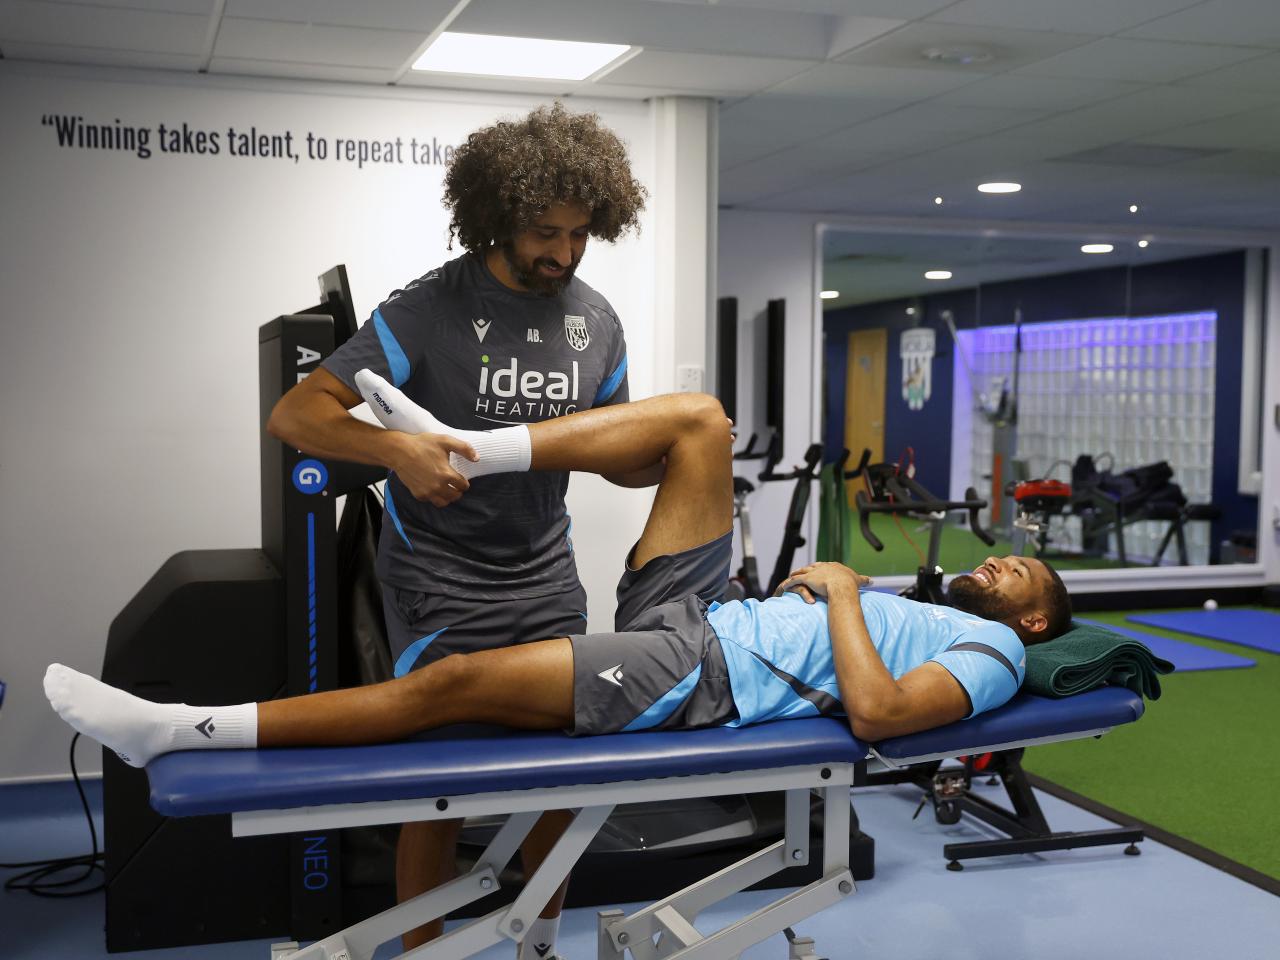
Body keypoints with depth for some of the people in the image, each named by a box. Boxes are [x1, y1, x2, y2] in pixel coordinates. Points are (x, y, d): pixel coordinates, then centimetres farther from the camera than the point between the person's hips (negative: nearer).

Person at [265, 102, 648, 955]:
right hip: (441, 582, -5)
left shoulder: (596, 322, 3)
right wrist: (397, 449, -34)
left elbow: (619, 457, 12)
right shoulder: (430, 310, -12)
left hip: (546, 579, 5)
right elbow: (295, 415, -16)